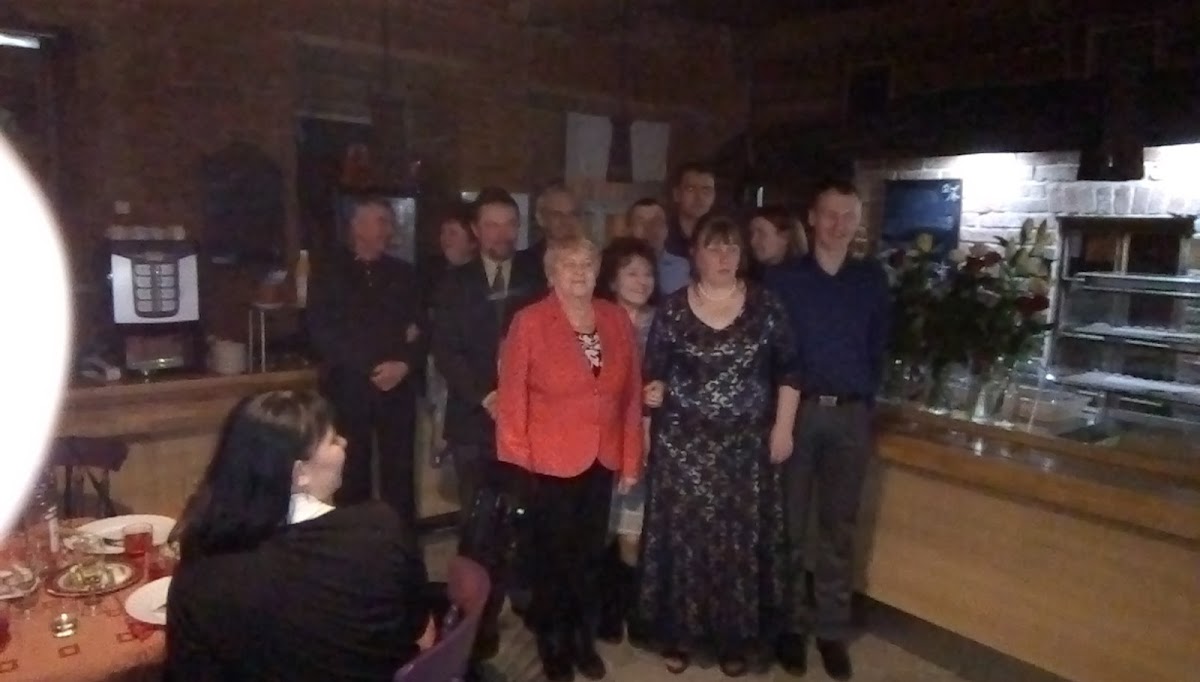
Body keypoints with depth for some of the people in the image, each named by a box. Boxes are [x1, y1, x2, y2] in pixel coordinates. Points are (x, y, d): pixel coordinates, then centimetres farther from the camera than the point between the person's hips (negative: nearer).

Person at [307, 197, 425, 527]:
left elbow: (421, 329, 9)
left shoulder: (404, 274, 15)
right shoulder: (328, 272, 6)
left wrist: (405, 364, -10)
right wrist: (371, 366, -9)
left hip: (398, 387, 2)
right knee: (351, 475, -1)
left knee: (400, 473, 1)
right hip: (348, 387, -2)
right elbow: (322, 331, -3)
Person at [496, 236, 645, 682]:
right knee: (554, 556, 12)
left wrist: (631, 458, 4)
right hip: (551, 460, -3)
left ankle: (584, 640, 37)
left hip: (603, 459, 4)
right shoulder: (530, 322, -10)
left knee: (590, 555, 17)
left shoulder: (617, 319, 2)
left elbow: (630, 393, 4)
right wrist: (518, 457, -9)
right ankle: (553, 645, 33)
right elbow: (513, 394, -8)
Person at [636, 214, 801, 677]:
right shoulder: (672, 309, -2)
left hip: (747, 444, 1)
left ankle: (736, 638, 25)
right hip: (683, 443, 0)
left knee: (741, 537, 8)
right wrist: (654, 390, -18)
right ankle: (679, 634, 22)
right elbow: (654, 371, 3)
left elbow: (787, 371, 3)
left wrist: (782, 428, -1)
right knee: (684, 535, 5)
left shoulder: (765, 306, -1)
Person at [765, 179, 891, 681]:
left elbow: (878, 348, 11)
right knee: (790, 522, 7)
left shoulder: (872, 279, 7)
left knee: (839, 526, 10)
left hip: (850, 415, 2)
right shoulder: (783, 278, 0)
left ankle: (832, 627, 22)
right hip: (796, 410, -2)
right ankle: (792, 621, 21)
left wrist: (867, 400, 5)